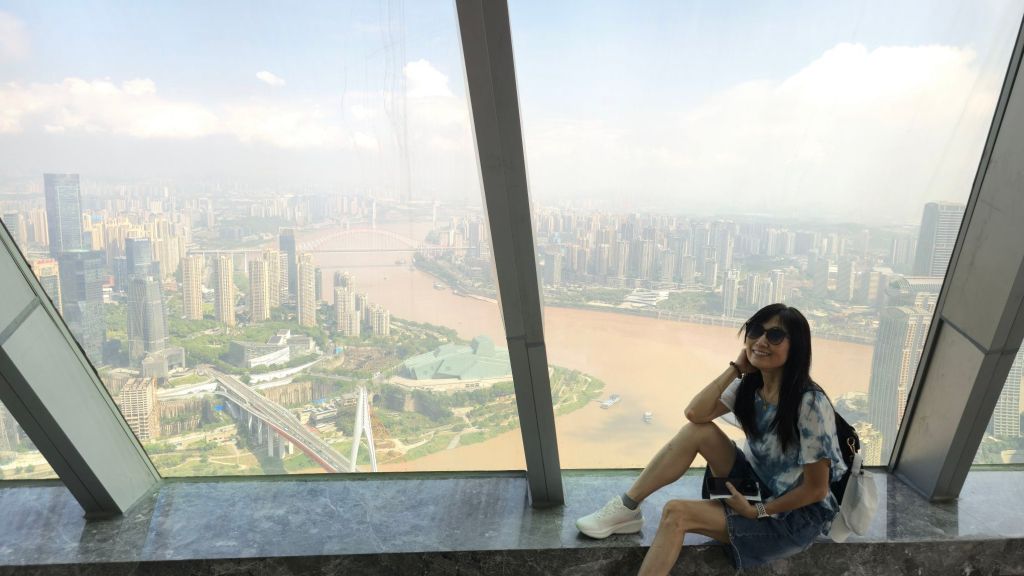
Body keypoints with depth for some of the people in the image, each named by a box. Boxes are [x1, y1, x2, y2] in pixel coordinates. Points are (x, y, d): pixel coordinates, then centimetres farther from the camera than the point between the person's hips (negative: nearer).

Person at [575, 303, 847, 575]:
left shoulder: (810, 403, -24)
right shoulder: (750, 384, -3)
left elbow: (816, 489, -19)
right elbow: (695, 414, -15)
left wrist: (757, 511, -16)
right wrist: (735, 368, -17)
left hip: (797, 514, -6)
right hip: (755, 484, 7)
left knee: (677, 514, -23)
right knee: (698, 431, -17)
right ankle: (626, 508, -7)